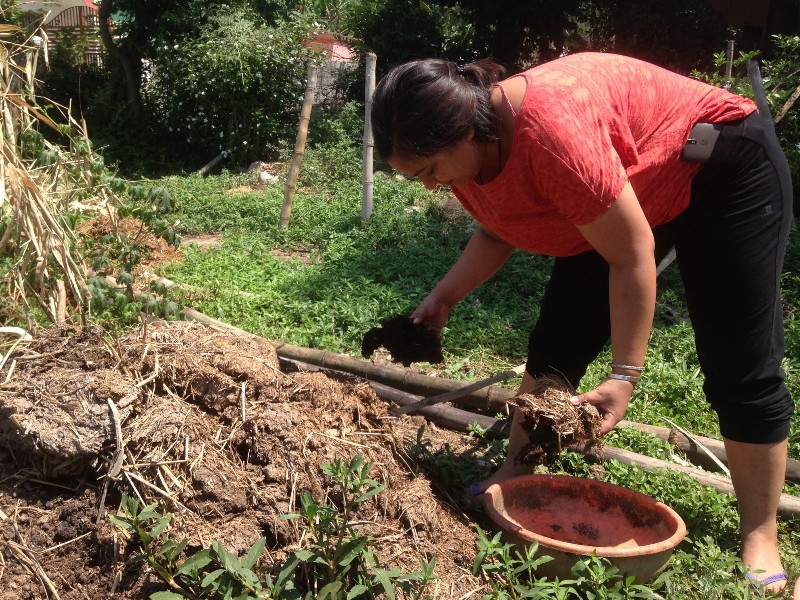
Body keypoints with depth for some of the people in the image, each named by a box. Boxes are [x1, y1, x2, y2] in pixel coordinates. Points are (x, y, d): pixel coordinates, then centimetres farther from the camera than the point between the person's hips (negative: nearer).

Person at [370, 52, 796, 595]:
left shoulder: (552, 128, -40)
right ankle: (515, 474, 13)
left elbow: (631, 257, -32)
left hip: (725, 170, -7)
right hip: (622, 205, 8)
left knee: (740, 371, -6)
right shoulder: (464, 148, -14)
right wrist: (444, 296, -8)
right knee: (556, 345, 1)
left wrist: (625, 377, -28)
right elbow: (498, 232, 6)